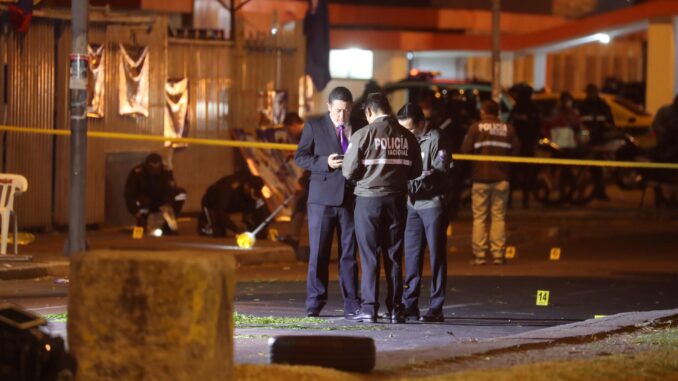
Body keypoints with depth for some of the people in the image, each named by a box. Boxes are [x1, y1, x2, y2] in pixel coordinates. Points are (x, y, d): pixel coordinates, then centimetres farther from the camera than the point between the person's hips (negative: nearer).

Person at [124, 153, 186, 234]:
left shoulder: (166, 172, -15)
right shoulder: (136, 173, -24)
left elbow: (170, 191, -22)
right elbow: (129, 195, -22)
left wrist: (167, 205, -41)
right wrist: (136, 211, -36)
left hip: (159, 202, 4)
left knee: (181, 193, -16)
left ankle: (169, 225, -9)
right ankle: (141, 226, -11)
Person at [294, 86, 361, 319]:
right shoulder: (314, 126, 4)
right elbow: (300, 157, 0)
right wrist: (325, 162, -15)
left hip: (350, 197, 2)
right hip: (322, 198, -2)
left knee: (349, 253, 3)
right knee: (318, 252, 0)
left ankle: (352, 306, 6)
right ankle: (314, 304, 6)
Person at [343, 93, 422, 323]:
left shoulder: (363, 135, -9)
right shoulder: (407, 137, 2)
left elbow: (349, 172, -7)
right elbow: (415, 171, 7)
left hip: (368, 199, -3)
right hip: (397, 200, 3)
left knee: (369, 256, 2)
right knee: (394, 256, 9)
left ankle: (369, 309, -2)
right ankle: (396, 309, 8)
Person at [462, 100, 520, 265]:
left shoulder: (476, 128, -4)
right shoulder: (508, 129, 1)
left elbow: (466, 150, -8)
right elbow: (516, 150, -1)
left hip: (480, 177, -1)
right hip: (501, 178, 2)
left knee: (479, 217, 3)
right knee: (498, 217, 6)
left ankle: (479, 255, 0)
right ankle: (498, 254, 1)